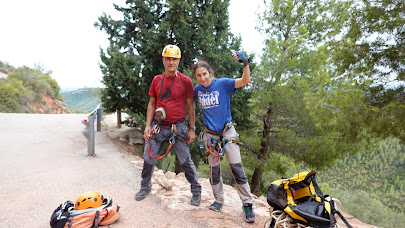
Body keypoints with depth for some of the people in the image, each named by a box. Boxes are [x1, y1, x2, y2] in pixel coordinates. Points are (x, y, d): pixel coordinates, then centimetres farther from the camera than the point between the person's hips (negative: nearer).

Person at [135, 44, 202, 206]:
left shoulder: (185, 81, -4)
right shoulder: (157, 80, 5)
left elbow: (190, 106, -1)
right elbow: (151, 104, 10)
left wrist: (192, 129, -2)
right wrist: (148, 125, 3)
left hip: (178, 127, -3)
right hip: (158, 126, 3)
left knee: (185, 161, 3)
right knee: (149, 159, 8)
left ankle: (196, 191, 22)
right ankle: (145, 187, 33)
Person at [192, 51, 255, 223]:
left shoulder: (222, 84, -11)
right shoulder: (197, 90, 0)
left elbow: (245, 81, -22)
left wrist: (245, 63, -38)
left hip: (227, 131, -3)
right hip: (210, 134, 4)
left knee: (237, 167, -7)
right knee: (214, 169, 12)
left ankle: (247, 204, 5)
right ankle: (218, 200, 29)